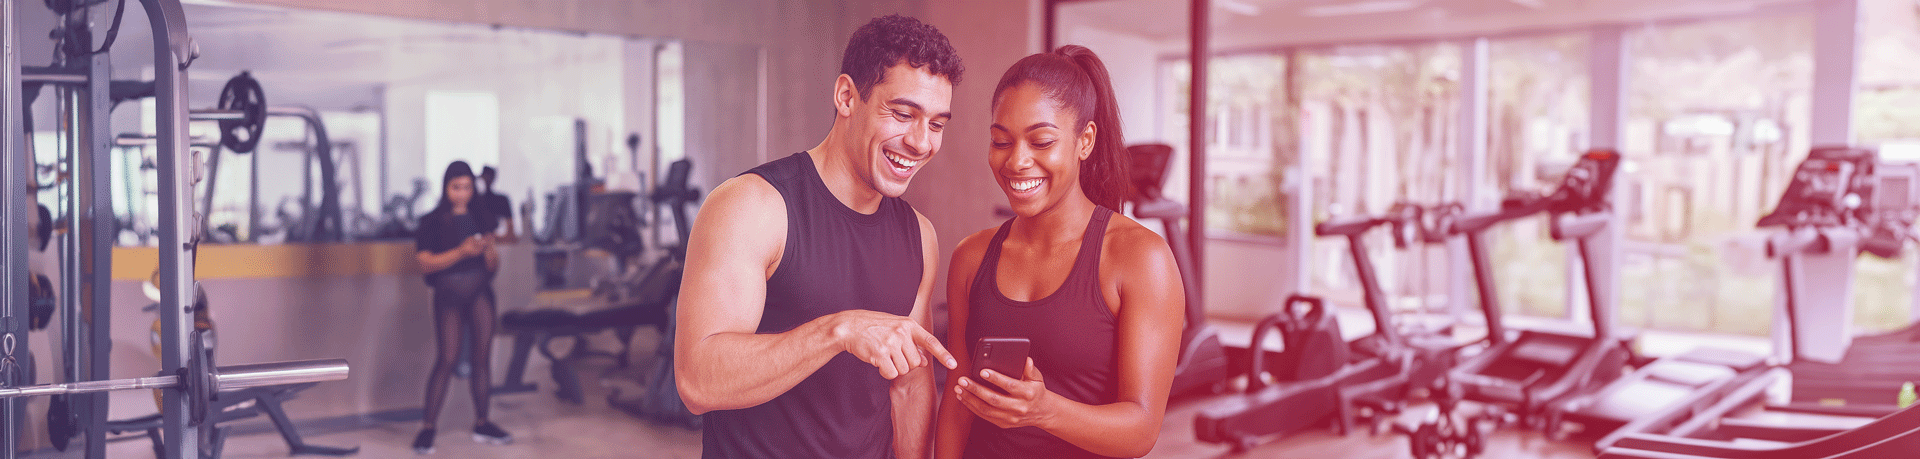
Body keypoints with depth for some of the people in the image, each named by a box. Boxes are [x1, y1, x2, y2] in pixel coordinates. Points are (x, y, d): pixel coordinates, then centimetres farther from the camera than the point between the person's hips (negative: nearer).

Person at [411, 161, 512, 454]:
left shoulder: (481, 217, 9)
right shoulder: (433, 222, -1)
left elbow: (493, 265, 11)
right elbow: (425, 263, -9)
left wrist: (488, 250, -11)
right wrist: (461, 251, -18)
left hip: (480, 289, 3)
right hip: (449, 291, -3)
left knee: (483, 356, 3)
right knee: (448, 358, -9)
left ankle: (482, 424, 13)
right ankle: (427, 428, -2)